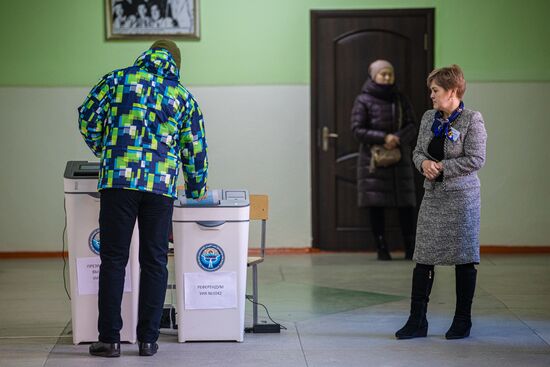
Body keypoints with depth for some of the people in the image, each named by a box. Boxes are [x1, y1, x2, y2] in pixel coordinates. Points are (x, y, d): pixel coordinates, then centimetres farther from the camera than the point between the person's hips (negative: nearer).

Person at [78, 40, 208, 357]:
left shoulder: (118, 80, 9)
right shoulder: (183, 97, 13)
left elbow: (88, 118, 6)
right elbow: (195, 150, 15)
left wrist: (102, 150, 23)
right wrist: (197, 191, 29)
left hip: (118, 179, -1)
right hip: (162, 185, 1)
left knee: (114, 259, 3)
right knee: (154, 261, 8)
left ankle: (110, 339, 3)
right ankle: (148, 339, 9)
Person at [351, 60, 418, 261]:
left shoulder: (400, 100, 10)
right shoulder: (363, 101, 0)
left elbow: (411, 127, 5)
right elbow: (357, 129, -7)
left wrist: (398, 138, -15)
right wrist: (383, 138, -18)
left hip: (400, 159, 3)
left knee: (407, 204, -1)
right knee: (376, 206, -1)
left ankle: (411, 248, 5)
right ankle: (382, 249, 7)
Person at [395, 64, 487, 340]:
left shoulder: (472, 120, -9)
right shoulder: (429, 118, 11)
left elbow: (476, 159, -14)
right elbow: (418, 151, 15)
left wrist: (442, 167, -15)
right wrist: (424, 163, -8)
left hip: (461, 197, -6)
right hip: (432, 196, 6)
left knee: (464, 259, 3)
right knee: (423, 258, 3)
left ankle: (462, 321, 14)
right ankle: (417, 321, 8)